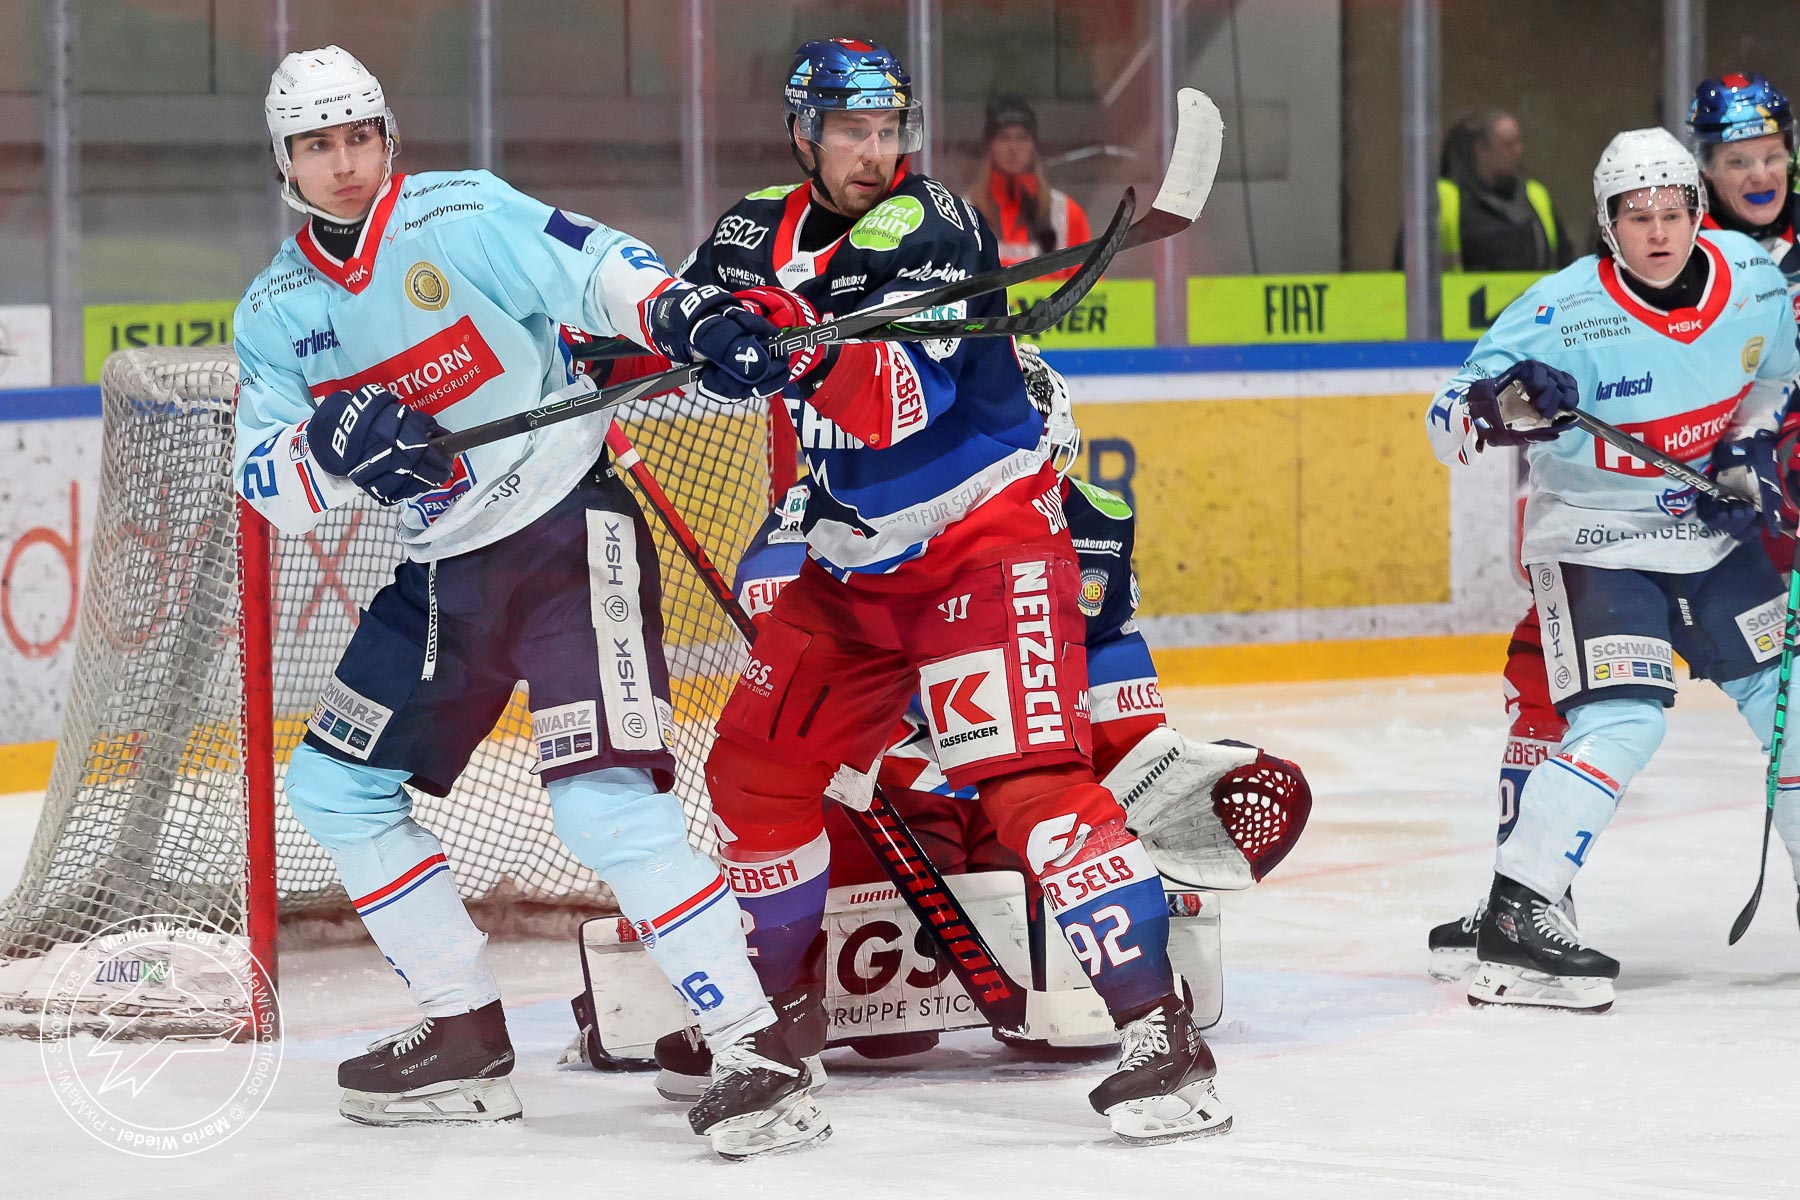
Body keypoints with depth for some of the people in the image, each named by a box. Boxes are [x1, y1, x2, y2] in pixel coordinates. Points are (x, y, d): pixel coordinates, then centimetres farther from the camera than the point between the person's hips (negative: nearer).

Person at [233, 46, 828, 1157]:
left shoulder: (465, 213, -9)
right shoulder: (276, 312, 7)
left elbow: (600, 267, -14)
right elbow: (268, 483, 1)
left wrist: (684, 314, -34)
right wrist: (332, 447, -21)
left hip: (570, 532, -7)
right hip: (443, 574, 7)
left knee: (602, 802, -22)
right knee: (333, 786, 10)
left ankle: (757, 1053, -20)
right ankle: (467, 1037, 19)